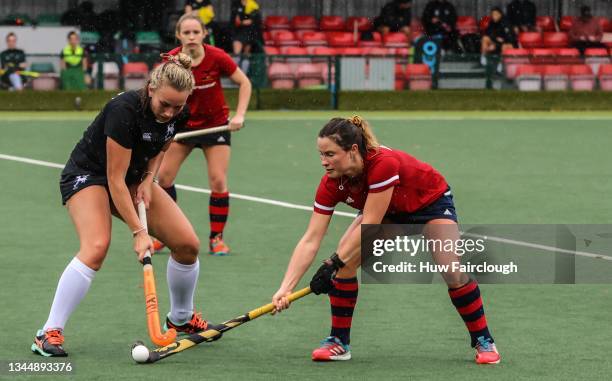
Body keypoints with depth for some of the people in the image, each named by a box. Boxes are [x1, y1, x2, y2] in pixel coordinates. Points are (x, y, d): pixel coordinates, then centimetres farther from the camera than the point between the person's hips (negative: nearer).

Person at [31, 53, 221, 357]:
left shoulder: (179, 114, -13)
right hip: (88, 174, -7)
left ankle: (181, 319, 24)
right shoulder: (124, 111, -33)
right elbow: (115, 180, -30)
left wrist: (148, 178, -7)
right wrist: (138, 232, -30)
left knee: (187, 244, -2)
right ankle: (49, 333, -28)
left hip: (135, 178, 7)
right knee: (96, 246, -32)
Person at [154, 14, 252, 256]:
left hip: (216, 124, -2)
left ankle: (216, 238, 5)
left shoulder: (217, 58, -19)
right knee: (163, 176, -3)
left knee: (218, 181, -9)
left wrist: (240, 115, -17)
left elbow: (244, 83, -7)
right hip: (182, 124, 2)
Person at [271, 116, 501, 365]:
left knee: (454, 274, -20)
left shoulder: (384, 164, -43)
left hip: (430, 202, -5)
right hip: (390, 211, 5)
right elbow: (310, 240, -24)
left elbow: (369, 226, -39)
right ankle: (339, 342, -3)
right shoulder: (331, 184, -25)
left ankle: (483, 341, 1)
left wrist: (334, 264, -38)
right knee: (345, 262, -16)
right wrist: (285, 289, -32)